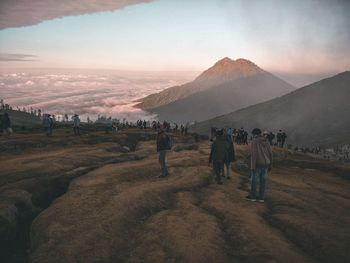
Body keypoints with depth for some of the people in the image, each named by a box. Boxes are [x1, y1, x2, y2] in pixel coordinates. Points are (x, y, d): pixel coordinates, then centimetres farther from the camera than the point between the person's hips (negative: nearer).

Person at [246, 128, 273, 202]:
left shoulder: (254, 141, -15)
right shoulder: (266, 141, 4)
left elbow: (254, 155, -20)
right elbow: (270, 153, 4)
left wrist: (253, 167, -16)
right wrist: (270, 165, 13)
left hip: (257, 164, -6)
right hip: (265, 164, 6)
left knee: (254, 180, 10)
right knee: (263, 181, 12)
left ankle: (253, 196, 20)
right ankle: (261, 197, 17)